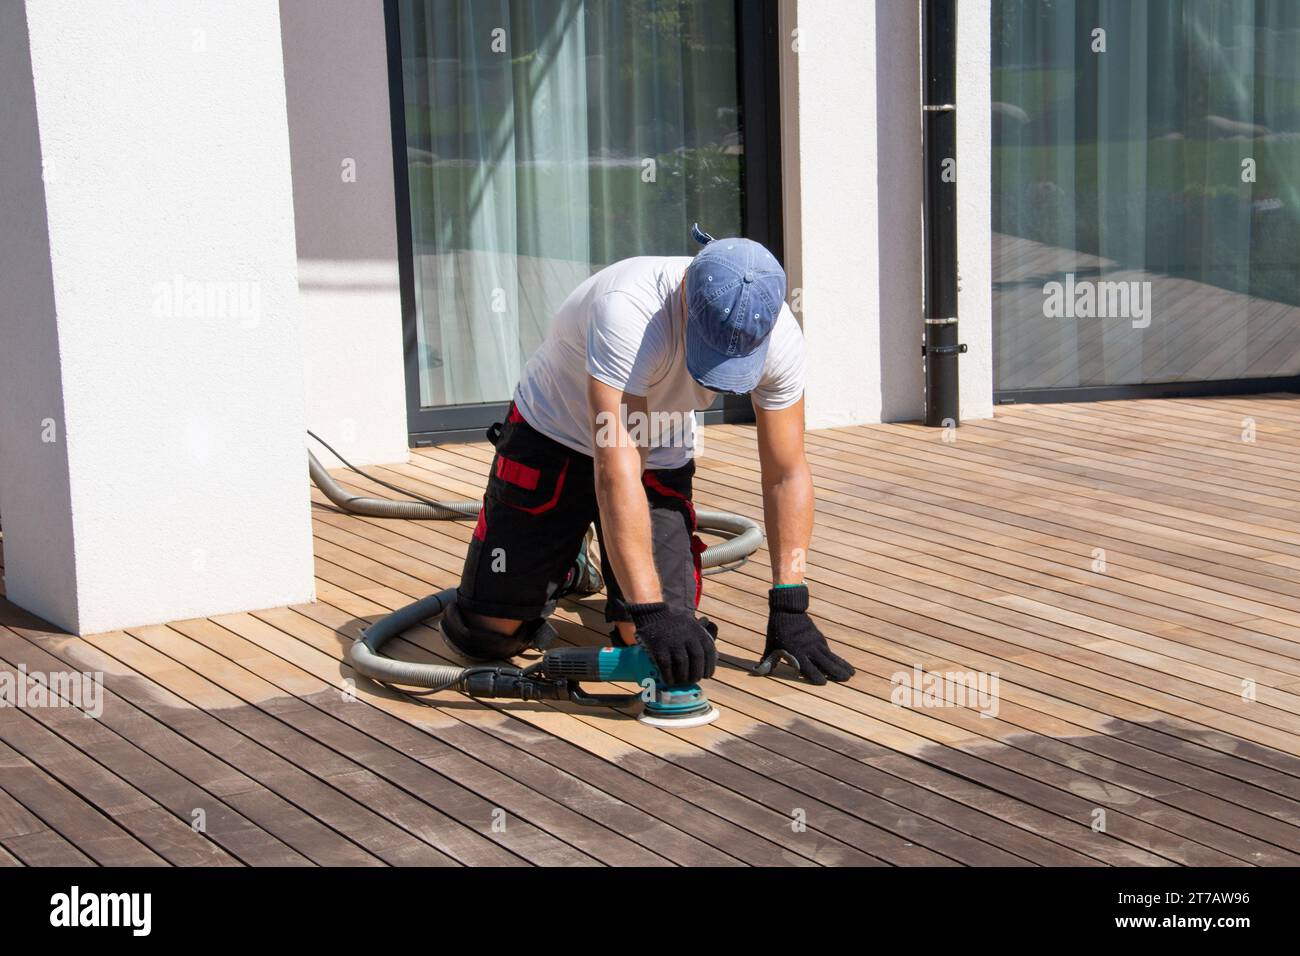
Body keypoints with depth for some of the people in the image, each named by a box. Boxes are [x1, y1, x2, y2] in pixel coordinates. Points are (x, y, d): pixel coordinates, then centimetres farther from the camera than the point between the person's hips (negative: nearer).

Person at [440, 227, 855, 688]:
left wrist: (789, 608, -18)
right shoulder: (628, 310, -40)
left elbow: (786, 474, -12)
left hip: (662, 457, 3)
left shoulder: (779, 335, -23)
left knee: (646, 637, -13)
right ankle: (565, 565, 29)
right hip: (553, 437, -3)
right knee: (487, 631, -4)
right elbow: (616, 470, -44)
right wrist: (651, 611, -50)